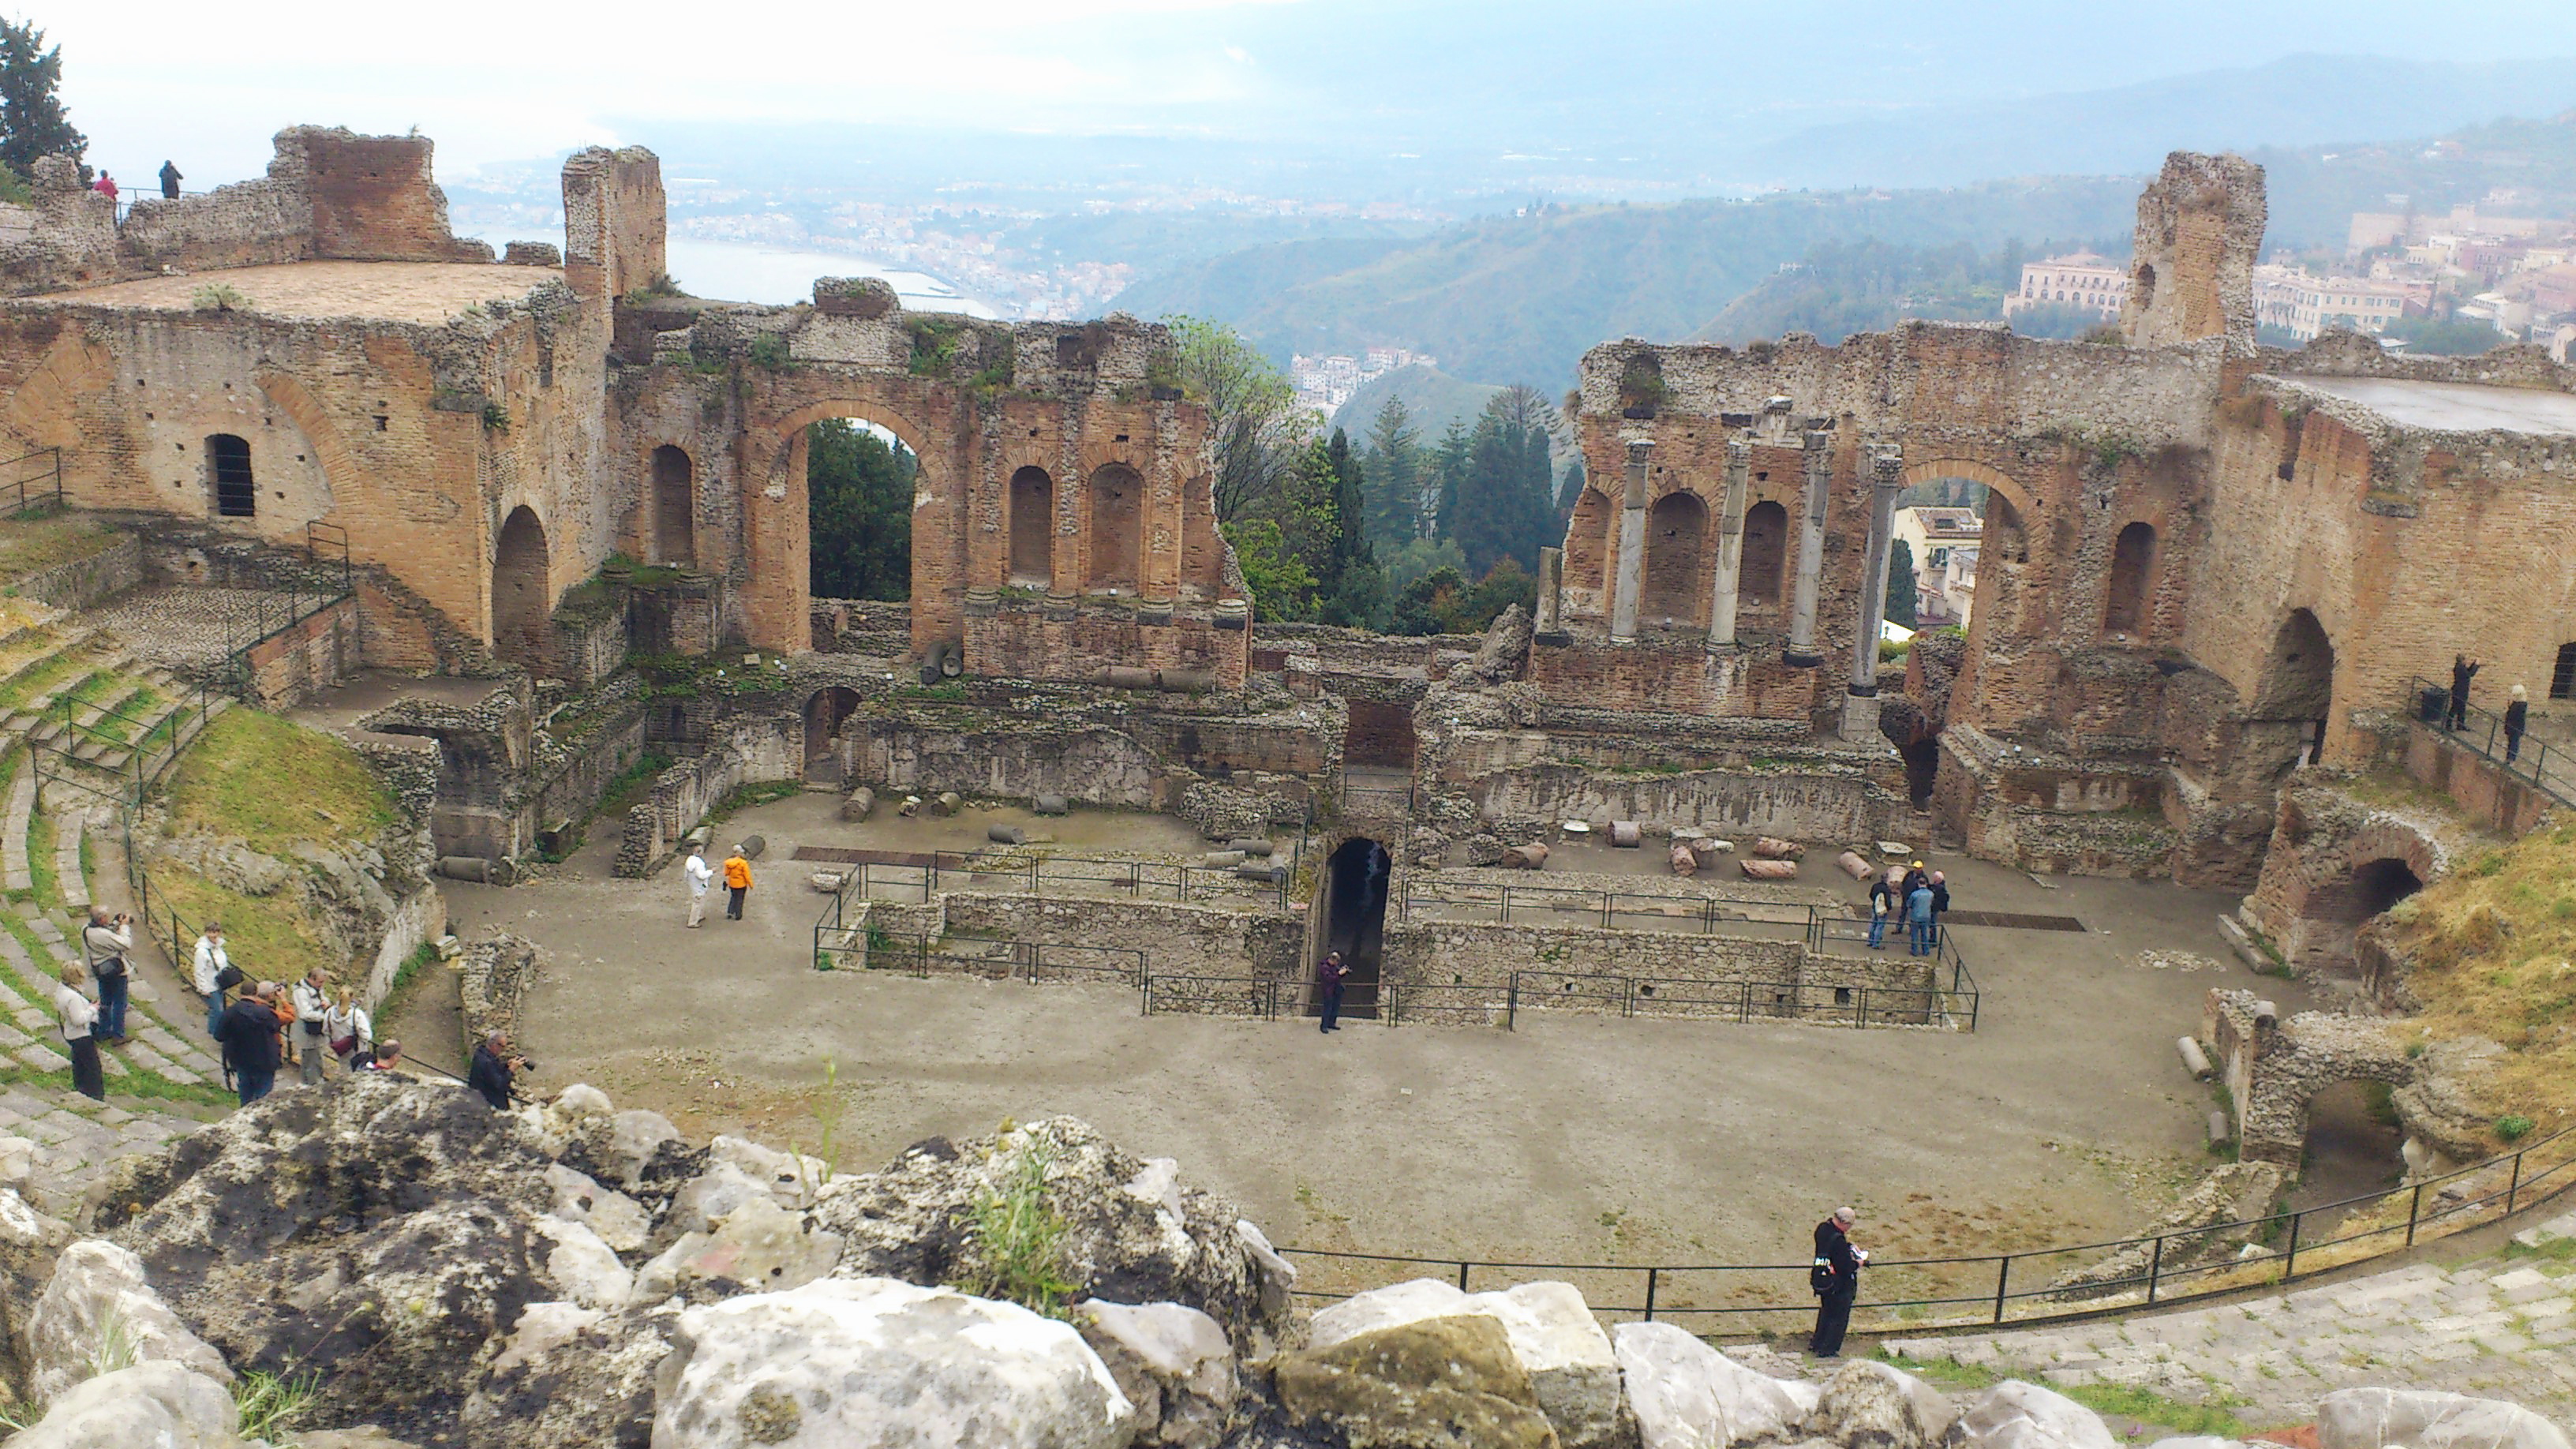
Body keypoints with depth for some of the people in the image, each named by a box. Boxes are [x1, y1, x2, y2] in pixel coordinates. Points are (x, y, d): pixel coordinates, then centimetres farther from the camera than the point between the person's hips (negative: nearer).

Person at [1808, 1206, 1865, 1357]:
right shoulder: (1838, 1240, -31)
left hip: (1822, 1281, 9)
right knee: (1839, 1318, 9)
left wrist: (1849, 1247, 3)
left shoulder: (1822, 1229, -4)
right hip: (1840, 1286, -8)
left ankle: (1816, 1343, 37)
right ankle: (1828, 1350, 16)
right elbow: (1846, 1267, -27)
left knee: (1826, 1311, 27)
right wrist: (1857, 1263, -8)